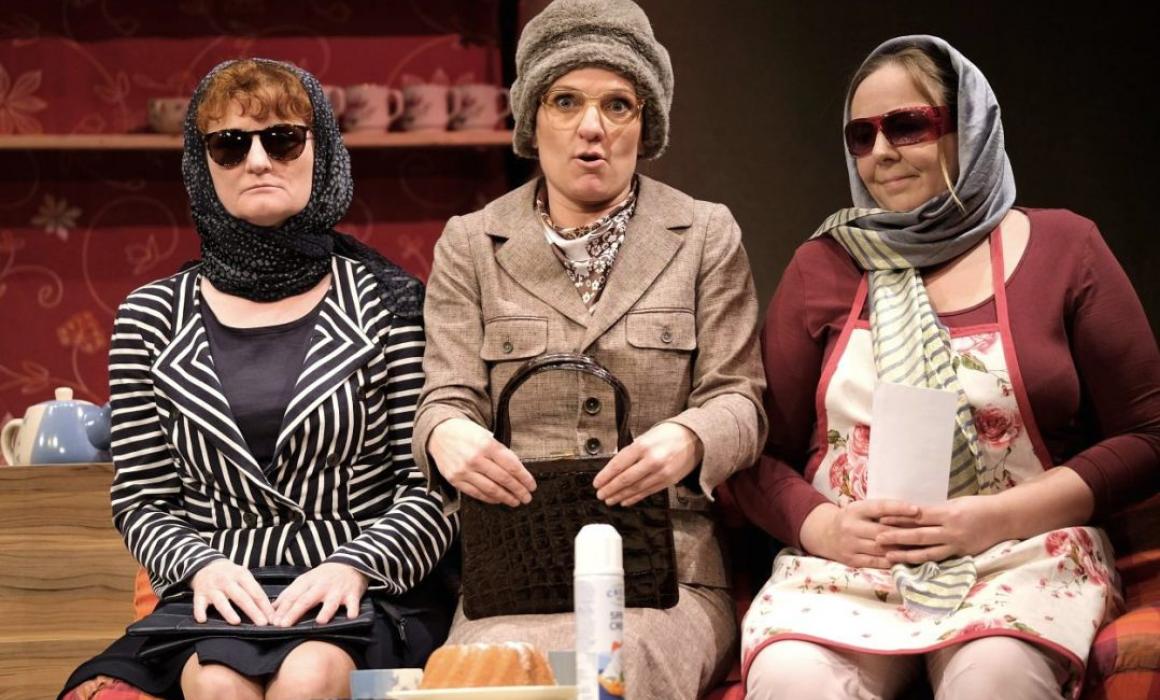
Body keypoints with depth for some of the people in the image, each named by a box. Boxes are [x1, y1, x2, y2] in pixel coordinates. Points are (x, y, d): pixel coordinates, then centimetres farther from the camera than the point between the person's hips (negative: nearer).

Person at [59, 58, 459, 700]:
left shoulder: (387, 302, 6)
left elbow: (433, 485, 3)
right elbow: (141, 502, 10)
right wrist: (201, 564, -10)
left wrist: (356, 564, -15)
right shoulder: (152, 319, 10)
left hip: (368, 592, -1)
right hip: (221, 596, 1)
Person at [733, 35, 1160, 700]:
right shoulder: (824, 265, 12)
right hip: (847, 560, 2)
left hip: (1022, 552, -1)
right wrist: (824, 527, -11)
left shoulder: (1062, 247, 8)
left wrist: (998, 518, -10)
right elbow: (762, 455, 12)